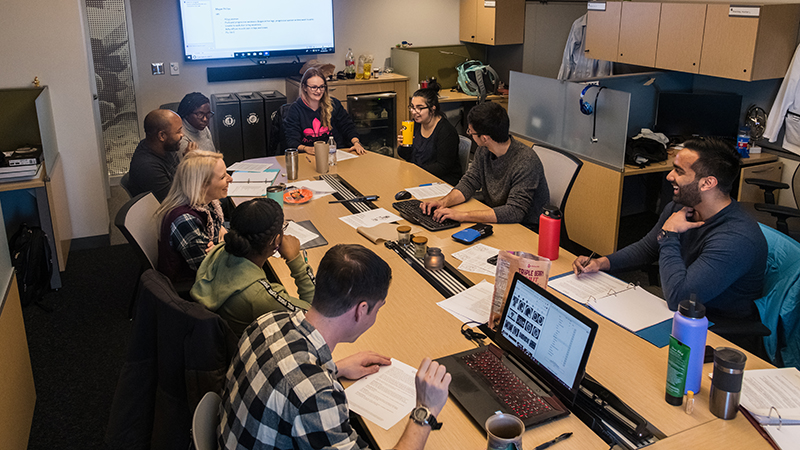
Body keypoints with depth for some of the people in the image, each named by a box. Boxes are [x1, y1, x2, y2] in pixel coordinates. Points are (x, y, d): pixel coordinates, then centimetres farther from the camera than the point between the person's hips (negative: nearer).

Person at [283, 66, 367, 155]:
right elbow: (292, 141, -6)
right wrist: (306, 149, -29)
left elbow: (347, 127, 10)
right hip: (310, 157, 0)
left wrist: (356, 143, -12)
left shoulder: (334, 104, 9)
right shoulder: (295, 109, 1)